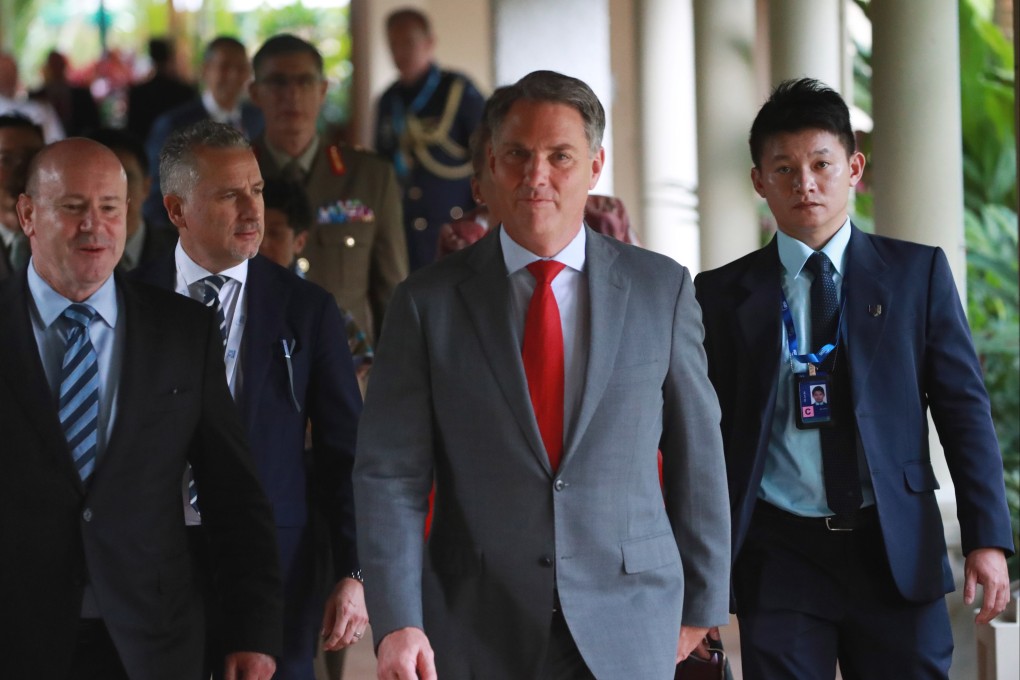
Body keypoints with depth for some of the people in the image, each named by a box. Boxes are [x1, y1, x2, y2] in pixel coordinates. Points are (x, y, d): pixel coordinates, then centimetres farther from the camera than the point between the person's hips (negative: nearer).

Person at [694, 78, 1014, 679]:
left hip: (897, 555, 0)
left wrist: (988, 539, -5)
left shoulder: (918, 272, 7)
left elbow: (964, 407, 4)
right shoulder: (724, 294, 7)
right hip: (779, 556, 0)